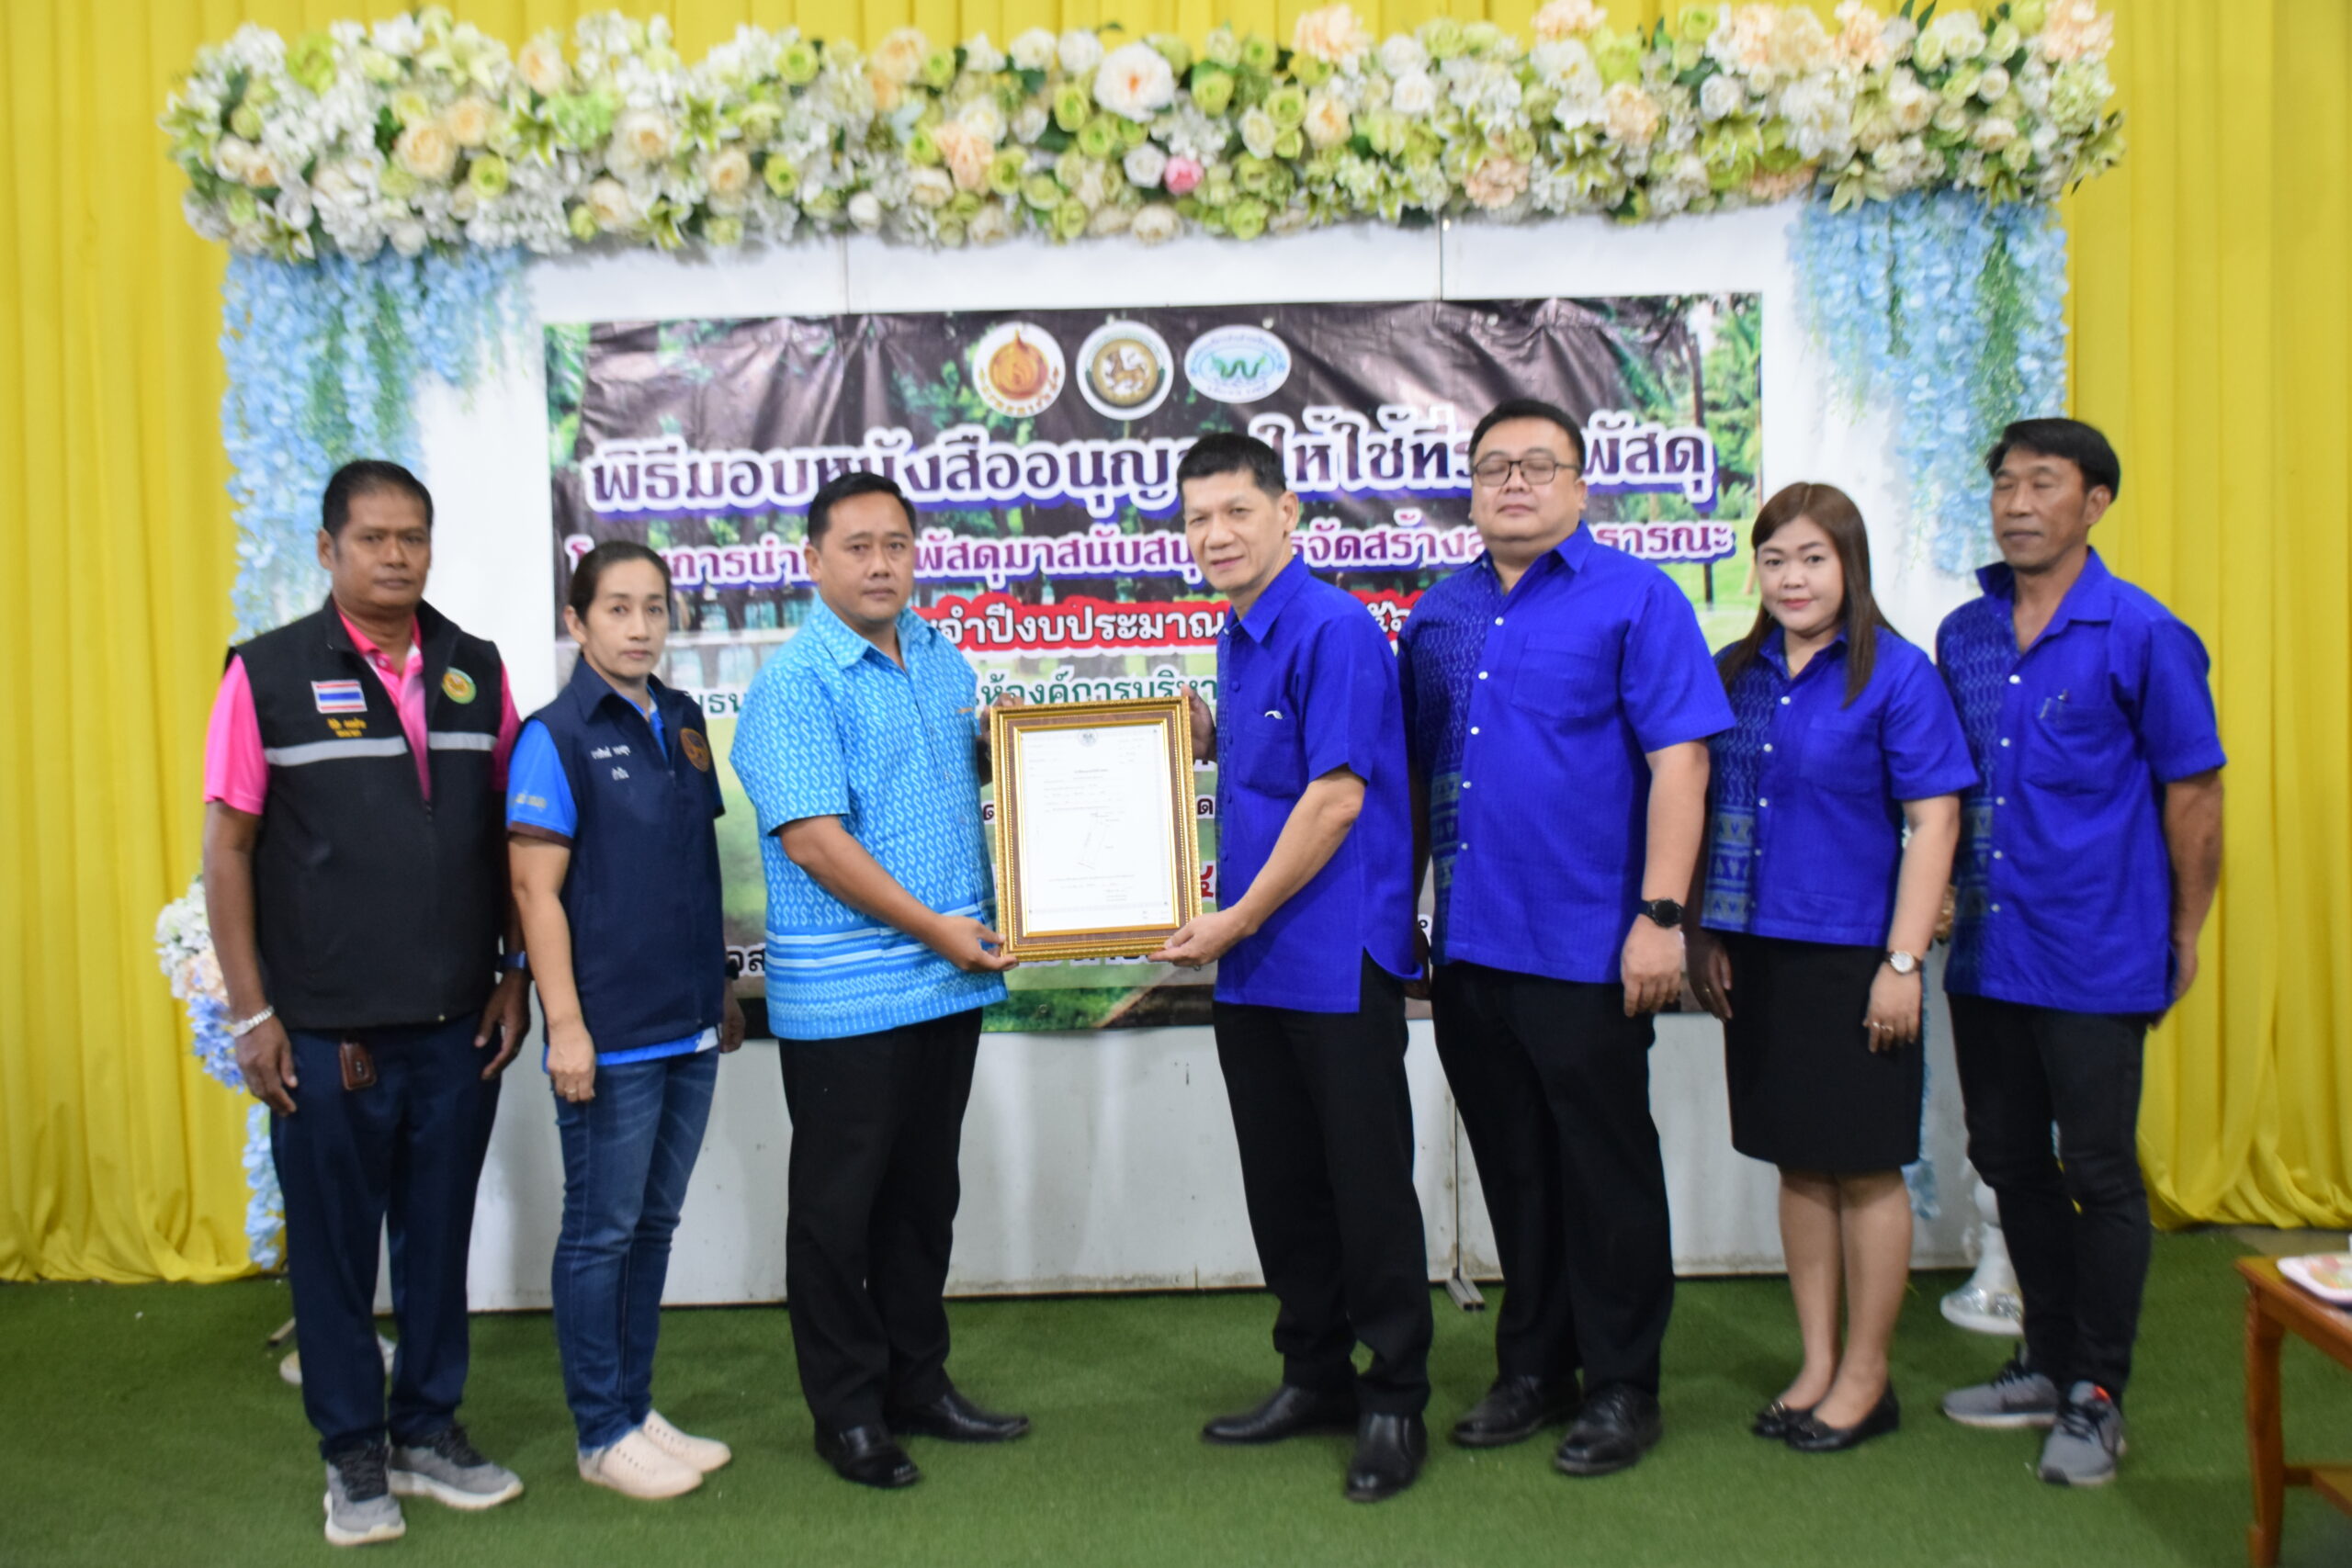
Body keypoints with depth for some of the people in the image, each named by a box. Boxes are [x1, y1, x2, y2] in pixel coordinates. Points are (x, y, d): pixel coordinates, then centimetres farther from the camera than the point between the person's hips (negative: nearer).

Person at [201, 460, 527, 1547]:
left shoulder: (475, 671, 5)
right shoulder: (269, 673, -4)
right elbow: (226, 848, -4)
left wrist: (518, 974, 5)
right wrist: (251, 1014, -7)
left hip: (458, 1024, 3)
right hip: (323, 1034, -3)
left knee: (439, 1234, 13)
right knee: (333, 1245, 9)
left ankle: (428, 1431, 30)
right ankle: (353, 1455, 26)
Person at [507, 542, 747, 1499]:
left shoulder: (681, 721, 9)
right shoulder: (555, 737, -10)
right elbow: (536, 891, -13)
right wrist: (565, 1025, -17)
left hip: (690, 1026, 7)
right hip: (611, 1035, -7)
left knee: (654, 1223, 15)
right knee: (602, 1232, 5)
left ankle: (636, 1410, 28)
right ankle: (603, 1435, 18)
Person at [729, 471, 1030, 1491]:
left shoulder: (941, 656, 10)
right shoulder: (793, 685, -12)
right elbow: (813, 839, -20)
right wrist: (937, 929, -18)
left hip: (949, 983, 7)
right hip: (845, 999, -7)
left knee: (926, 1196, 17)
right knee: (839, 1207, 6)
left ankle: (918, 1385, 31)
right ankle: (847, 1413, 20)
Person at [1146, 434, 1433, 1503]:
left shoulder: (1333, 629, -14)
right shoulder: (1235, 638, 13)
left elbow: (1335, 797, -18)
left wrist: (1235, 921, -13)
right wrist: (1201, 734, 7)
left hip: (1338, 960, -9)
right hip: (1252, 966, 9)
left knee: (1368, 1185, 2)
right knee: (1281, 1183, 15)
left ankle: (1395, 1402, 15)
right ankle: (1315, 1377, 30)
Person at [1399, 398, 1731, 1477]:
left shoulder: (1634, 599, -5)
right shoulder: (1439, 614, 12)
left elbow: (1680, 761, -11)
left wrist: (1660, 915, -18)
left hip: (1586, 945, -5)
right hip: (1468, 943, 6)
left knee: (1605, 1170, 6)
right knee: (1512, 1169, 16)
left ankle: (1622, 1386, 21)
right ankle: (1533, 1368, 30)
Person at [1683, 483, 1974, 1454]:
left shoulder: (1896, 674, -7)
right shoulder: (1735, 674, 8)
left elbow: (1934, 822, -9)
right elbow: (1704, 809, 13)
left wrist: (1903, 962, -14)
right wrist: (1703, 936, 7)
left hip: (1854, 958, -5)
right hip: (1758, 956, 5)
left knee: (1865, 1168, 5)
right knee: (1799, 1165, 13)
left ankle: (1865, 1378, 20)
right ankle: (1816, 1364, 26)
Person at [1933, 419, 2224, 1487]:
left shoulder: (2142, 635, -9)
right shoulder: (1964, 635, 8)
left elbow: (2193, 795, -5)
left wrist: (2183, 940, -1)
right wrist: (1950, 897, 12)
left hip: (2095, 957, -6)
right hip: (1987, 951, 6)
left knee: (2100, 1173, 3)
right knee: (2009, 1161, 14)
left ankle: (2096, 1398, 18)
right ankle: (2050, 1361, 31)